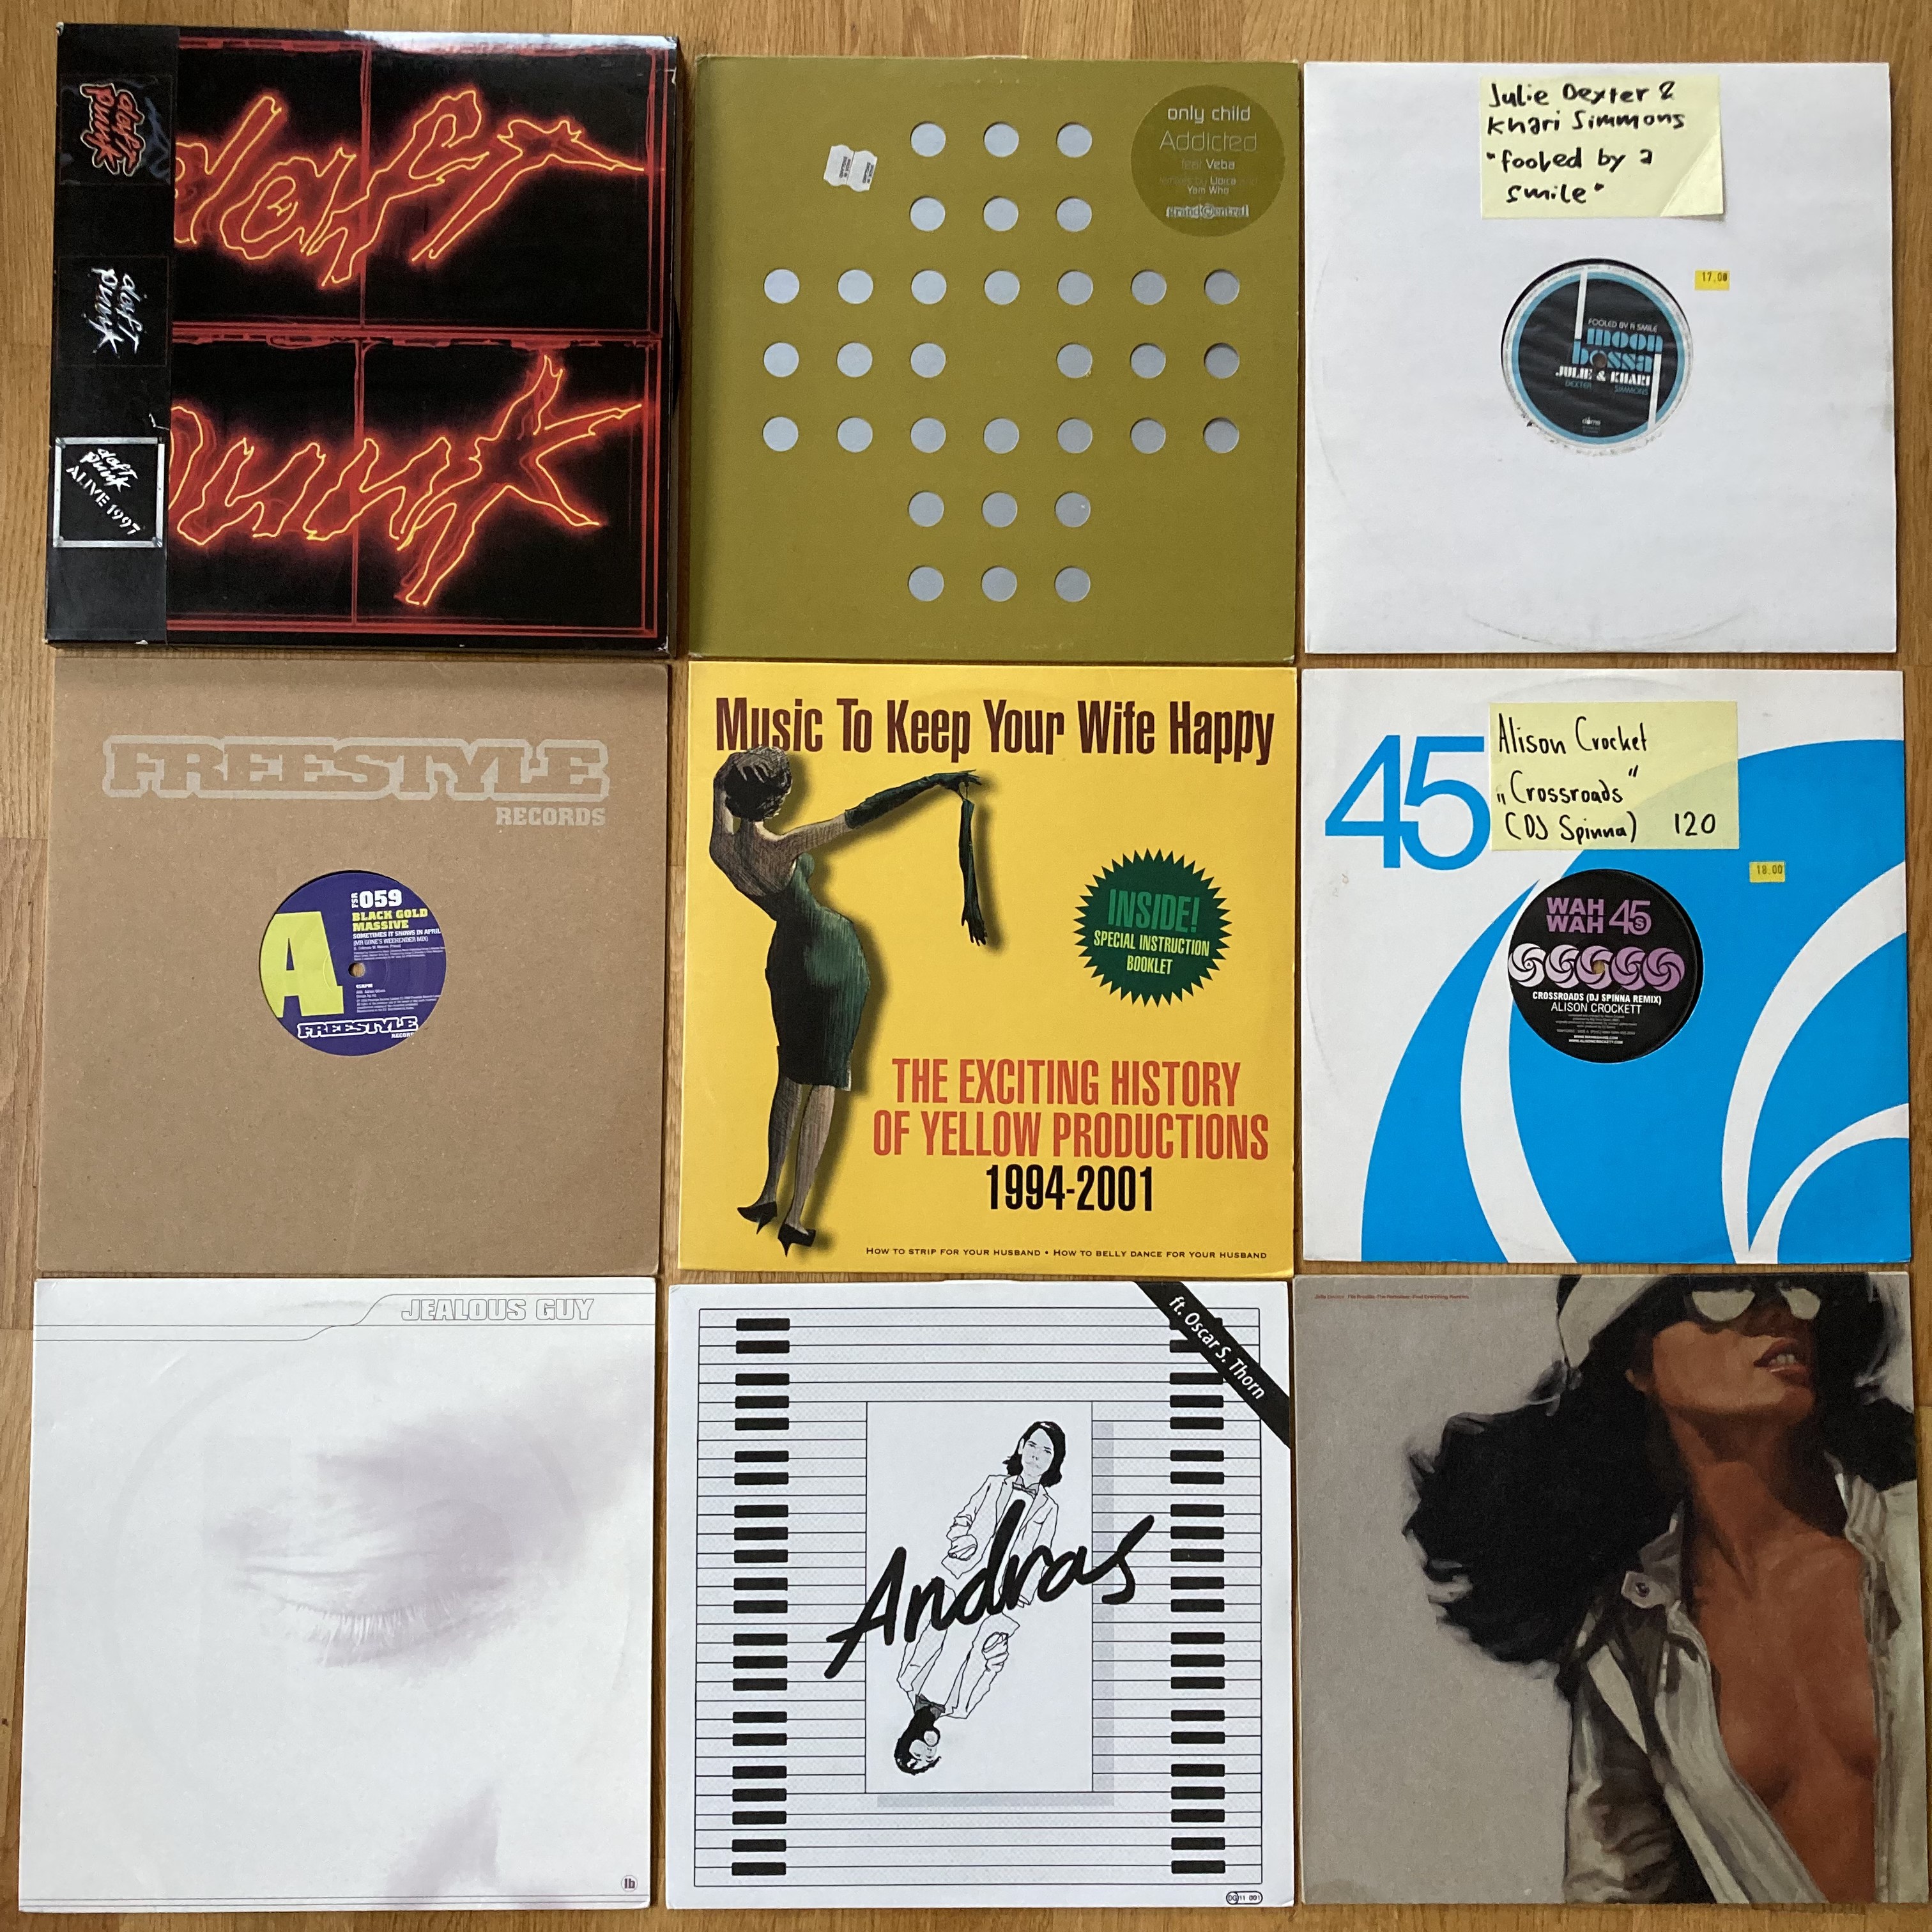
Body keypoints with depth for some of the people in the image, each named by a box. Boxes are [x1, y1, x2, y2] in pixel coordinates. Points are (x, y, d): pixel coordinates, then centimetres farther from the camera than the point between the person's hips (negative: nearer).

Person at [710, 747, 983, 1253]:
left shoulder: (723, 848, -10)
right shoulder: (782, 849, -30)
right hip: (835, 959, -6)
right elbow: (861, 815, -32)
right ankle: (795, 1218, 0)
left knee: (791, 1074, 23)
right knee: (823, 1083, 2)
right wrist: (935, 781, -30)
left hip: (786, 958, 6)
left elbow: (720, 783, 11)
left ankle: (770, 1195, 24)